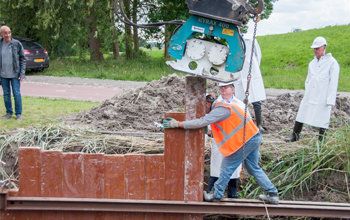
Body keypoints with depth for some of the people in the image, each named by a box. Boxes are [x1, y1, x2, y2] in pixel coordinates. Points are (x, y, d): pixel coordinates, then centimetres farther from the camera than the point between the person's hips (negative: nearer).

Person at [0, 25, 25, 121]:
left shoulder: (17, 44, -5)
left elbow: (22, 59, -2)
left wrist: (22, 73, -8)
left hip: (15, 74, -2)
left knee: (16, 94, -2)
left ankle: (18, 114, 9)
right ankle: (9, 113, 21)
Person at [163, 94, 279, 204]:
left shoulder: (219, 109, -17)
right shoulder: (222, 106, 15)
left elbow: (202, 122, -26)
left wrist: (178, 124, -23)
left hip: (246, 140, -10)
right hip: (254, 137, 10)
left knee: (227, 166, 0)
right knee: (253, 168, 17)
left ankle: (216, 195, 10)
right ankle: (272, 194, 19)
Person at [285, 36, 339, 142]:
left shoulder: (332, 63, -5)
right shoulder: (312, 63, 15)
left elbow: (333, 83, -8)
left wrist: (330, 101, -12)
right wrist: (307, 92, 12)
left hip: (322, 98, -6)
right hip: (309, 97, 6)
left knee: (322, 119, -1)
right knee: (301, 115, 5)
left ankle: (321, 140, 11)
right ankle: (295, 136, 16)